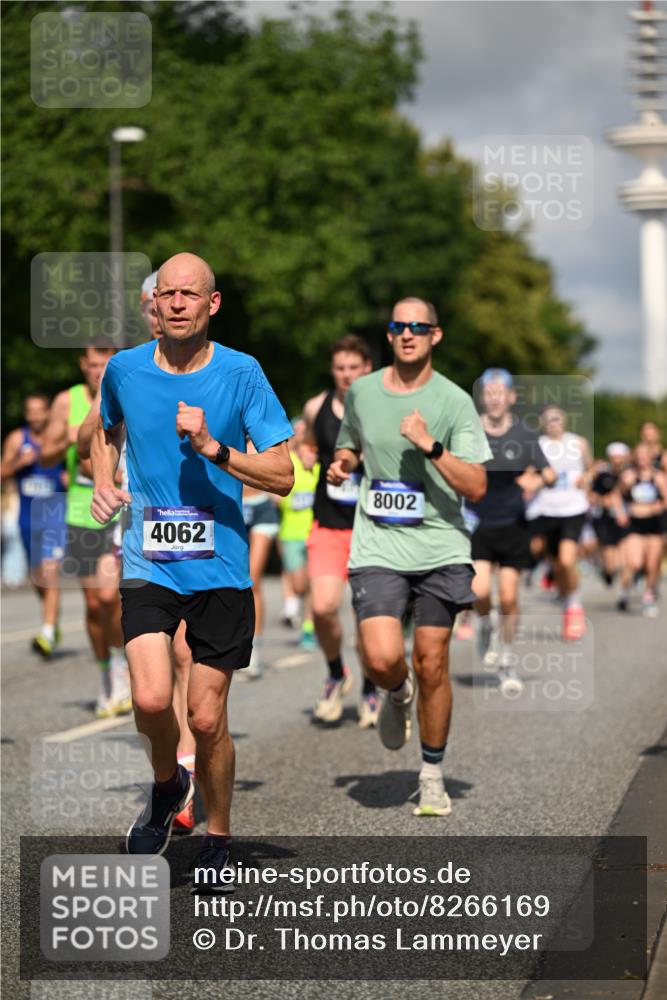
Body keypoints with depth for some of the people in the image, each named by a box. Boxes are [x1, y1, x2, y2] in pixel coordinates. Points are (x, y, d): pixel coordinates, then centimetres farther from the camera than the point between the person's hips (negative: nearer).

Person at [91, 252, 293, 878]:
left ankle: (218, 839, 25)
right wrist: (104, 486, 7)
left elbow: (282, 476, -6)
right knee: (151, 699, -18)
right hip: (147, 562, 1)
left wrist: (212, 448, -20)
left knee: (207, 719, 2)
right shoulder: (124, 369, 2)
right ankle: (167, 785, 15)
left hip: (219, 566, -1)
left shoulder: (241, 374, -5)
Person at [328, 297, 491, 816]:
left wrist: (431, 446, -20)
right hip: (378, 549, 1)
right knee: (381, 659, -16)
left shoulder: (454, 401, -4)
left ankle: (433, 774, 20)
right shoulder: (361, 392, 6)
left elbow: (476, 487, -9)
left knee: (432, 665, 2)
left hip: (441, 549, -1)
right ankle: (398, 694, 22)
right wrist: (342, 462, 5)